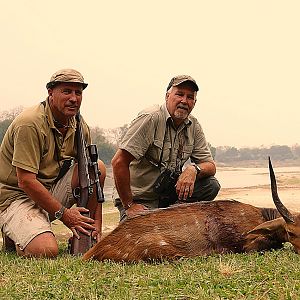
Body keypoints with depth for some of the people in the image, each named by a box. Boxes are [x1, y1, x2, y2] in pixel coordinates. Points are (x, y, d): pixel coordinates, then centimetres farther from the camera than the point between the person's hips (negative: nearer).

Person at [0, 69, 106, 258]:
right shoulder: (30, 124, -21)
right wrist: (63, 214, -22)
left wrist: (96, 227, -8)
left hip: (52, 190, 7)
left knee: (97, 167, -12)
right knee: (46, 251, -30)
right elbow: (26, 181, -24)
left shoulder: (80, 127, 2)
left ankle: (84, 238, -1)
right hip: (16, 196, -7)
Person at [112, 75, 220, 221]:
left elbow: (210, 166, 3)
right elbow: (119, 162, -23)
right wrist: (129, 205, -19)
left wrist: (194, 169, -22)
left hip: (169, 194, 7)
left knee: (211, 185, -12)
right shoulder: (151, 118, -18)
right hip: (139, 199, -6)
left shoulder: (193, 126, 3)